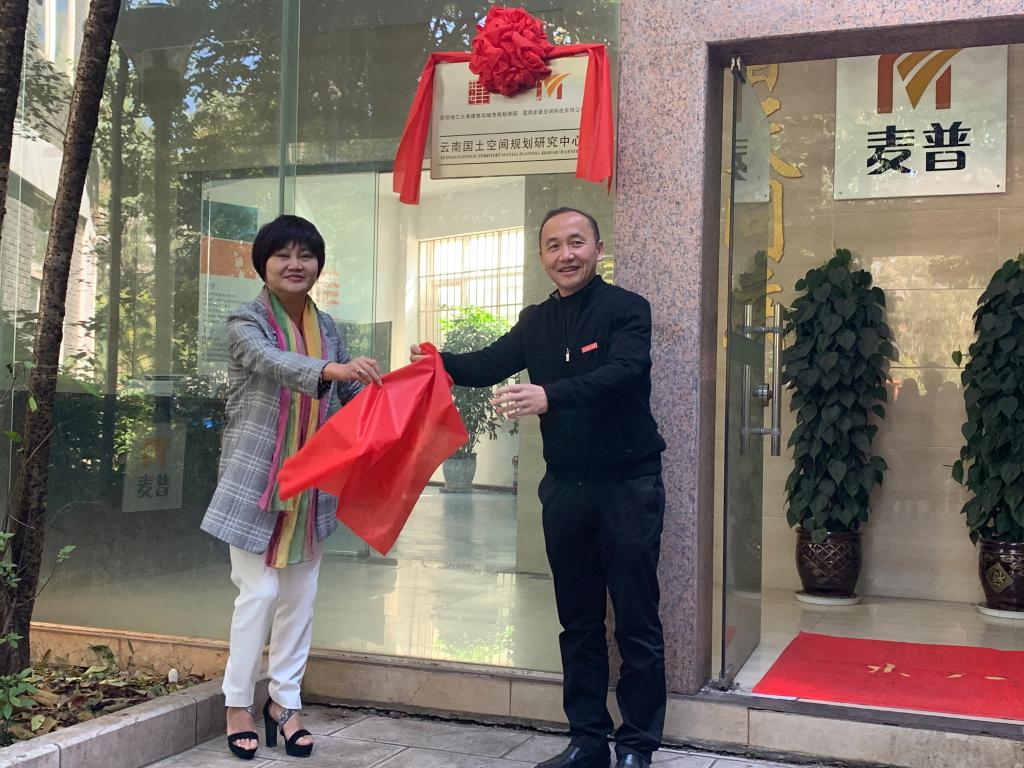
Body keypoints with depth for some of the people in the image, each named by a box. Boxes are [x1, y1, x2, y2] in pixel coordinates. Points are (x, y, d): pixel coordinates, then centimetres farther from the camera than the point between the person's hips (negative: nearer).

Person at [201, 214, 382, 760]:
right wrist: (332, 369, -46)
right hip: (257, 478, -5)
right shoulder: (246, 322, -7)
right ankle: (237, 704, 12)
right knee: (259, 591, -5)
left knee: (301, 593, 7)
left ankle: (284, 701, 20)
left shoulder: (326, 327, 9)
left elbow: (350, 395, 10)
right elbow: (274, 363, -28)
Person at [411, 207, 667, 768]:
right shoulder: (536, 321, 9)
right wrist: (441, 361, -18)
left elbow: (623, 373, -24)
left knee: (636, 622, 1)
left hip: (627, 484, -5)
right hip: (565, 486, 6)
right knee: (578, 621, 12)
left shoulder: (626, 309, -9)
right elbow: (489, 365, 2)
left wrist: (548, 396, -38)